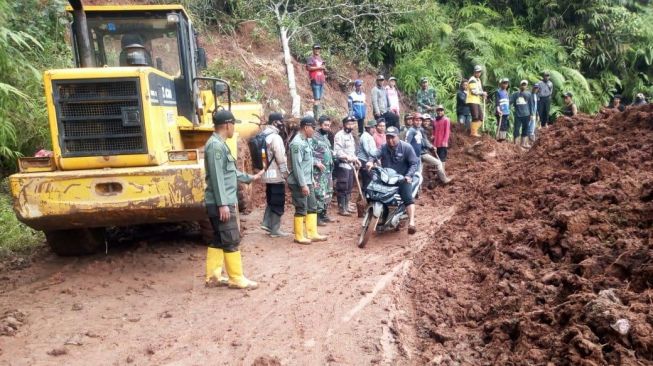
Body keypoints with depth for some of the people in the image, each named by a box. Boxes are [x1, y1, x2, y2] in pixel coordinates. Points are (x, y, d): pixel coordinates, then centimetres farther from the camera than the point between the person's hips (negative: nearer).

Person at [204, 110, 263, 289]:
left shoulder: (220, 144, 16)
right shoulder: (216, 145, -16)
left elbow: (230, 172, 25)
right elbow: (217, 177, -22)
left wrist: (249, 178, 34)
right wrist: (222, 204, -24)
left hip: (224, 202, 10)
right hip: (221, 203, -10)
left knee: (219, 240, 14)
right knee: (231, 240, -3)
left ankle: (213, 276, 21)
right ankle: (237, 279, 5)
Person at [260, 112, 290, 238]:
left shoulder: (264, 136, 12)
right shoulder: (275, 137, -17)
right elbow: (281, 158, -19)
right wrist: (285, 173, -10)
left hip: (268, 174, 9)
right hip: (276, 175, -9)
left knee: (271, 200, 20)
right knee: (278, 203, -1)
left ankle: (266, 223, 19)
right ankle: (275, 230, 4)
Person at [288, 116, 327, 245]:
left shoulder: (305, 141, 12)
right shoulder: (297, 143, -18)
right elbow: (297, 166, -22)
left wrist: (311, 180, 19)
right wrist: (303, 184, -22)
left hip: (307, 181, 10)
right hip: (299, 183, -10)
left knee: (312, 207, 13)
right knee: (301, 209, -1)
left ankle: (312, 234, 21)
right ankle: (299, 237, 10)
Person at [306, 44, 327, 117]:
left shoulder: (320, 59, 22)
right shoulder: (311, 58, -1)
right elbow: (308, 67, -13)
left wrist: (324, 69, 10)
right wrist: (319, 67, -13)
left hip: (321, 81, 8)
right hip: (315, 81, -8)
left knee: (319, 99, 9)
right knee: (316, 99, -13)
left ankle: (318, 114, 12)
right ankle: (316, 116, -12)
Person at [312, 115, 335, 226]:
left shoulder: (326, 137, 17)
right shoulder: (314, 137, -10)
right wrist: (316, 162, -23)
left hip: (328, 170, 9)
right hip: (318, 171, -9)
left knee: (328, 193, 12)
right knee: (319, 193, -10)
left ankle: (324, 214, 22)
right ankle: (317, 217, -4)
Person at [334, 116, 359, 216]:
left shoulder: (350, 135, 19)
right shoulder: (339, 135, -11)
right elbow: (338, 151, -19)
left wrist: (355, 159, 13)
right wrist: (347, 158, -27)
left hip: (350, 165, 9)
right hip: (342, 165, -9)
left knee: (349, 188, 13)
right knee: (342, 188, -6)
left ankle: (346, 206, 23)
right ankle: (341, 209, -1)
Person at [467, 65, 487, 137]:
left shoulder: (478, 80, 22)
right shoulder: (472, 80, -8)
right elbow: (474, 91, -18)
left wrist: (483, 96, 3)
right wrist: (483, 93, -10)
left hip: (477, 101, 10)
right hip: (472, 101, -9)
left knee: (481, 117, 7)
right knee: (475, 117, -13)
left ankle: (475, 131, 14)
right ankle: (473, 132, -6)